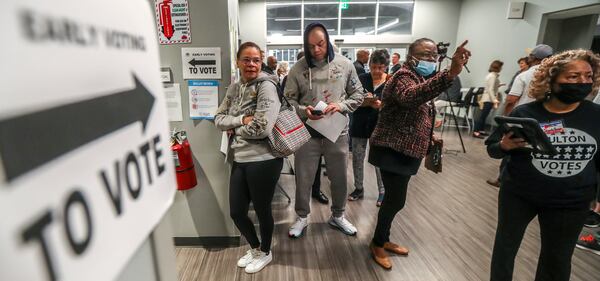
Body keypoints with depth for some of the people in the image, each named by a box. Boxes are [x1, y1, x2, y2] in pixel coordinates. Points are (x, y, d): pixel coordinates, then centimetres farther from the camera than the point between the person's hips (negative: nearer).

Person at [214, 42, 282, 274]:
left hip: (263, 160, -7)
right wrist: (241, 120, -11)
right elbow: (218, 119, 6)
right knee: (236, 212, 15)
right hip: (240, 160, 7)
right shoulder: (234, 88, 10)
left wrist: (234, 129, -6)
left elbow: (262, 128, -22)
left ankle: (265, 252, 40)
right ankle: (254, 248, 44)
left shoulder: (266, 86, -12)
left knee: (262, 210, 12)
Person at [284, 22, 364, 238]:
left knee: (339, 178, 14)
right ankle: (302, 217, 34)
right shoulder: (298, 69, -4)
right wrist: (303, 111, -19)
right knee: (303, 178, 10)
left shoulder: (344, 64, -1)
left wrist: (341, 105, -14)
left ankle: (337, 216, 39)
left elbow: (358, 94, 5)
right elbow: (288, 100, 0)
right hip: (307, 132, -1)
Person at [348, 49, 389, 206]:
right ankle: (358, 188, 26)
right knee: (357, 157, 8)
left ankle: (383, 192, 19)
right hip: (360, 124, 2)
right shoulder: (361, 79, 2)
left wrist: (381, 105, -25)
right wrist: (363, 102, -20)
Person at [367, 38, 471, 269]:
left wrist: (429, 137, 15)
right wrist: (450, 74, -51)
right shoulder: (404, 76, -15)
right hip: (393, 150, -9)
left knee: (394, 198, 17)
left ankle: (383, 239, 33)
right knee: (396, 200, -3)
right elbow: (411, 97, -41)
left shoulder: (422, 78, 16)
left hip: (406, 150, 9)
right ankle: (377, 244, 18)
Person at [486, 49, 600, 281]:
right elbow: (492, 149, -8)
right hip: (518, 195, -2)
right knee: (505, 247, 15)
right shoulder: (524, 113, -12)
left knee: (558, 260, 19)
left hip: (571, 204, 2)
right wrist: (505, 146, -28)